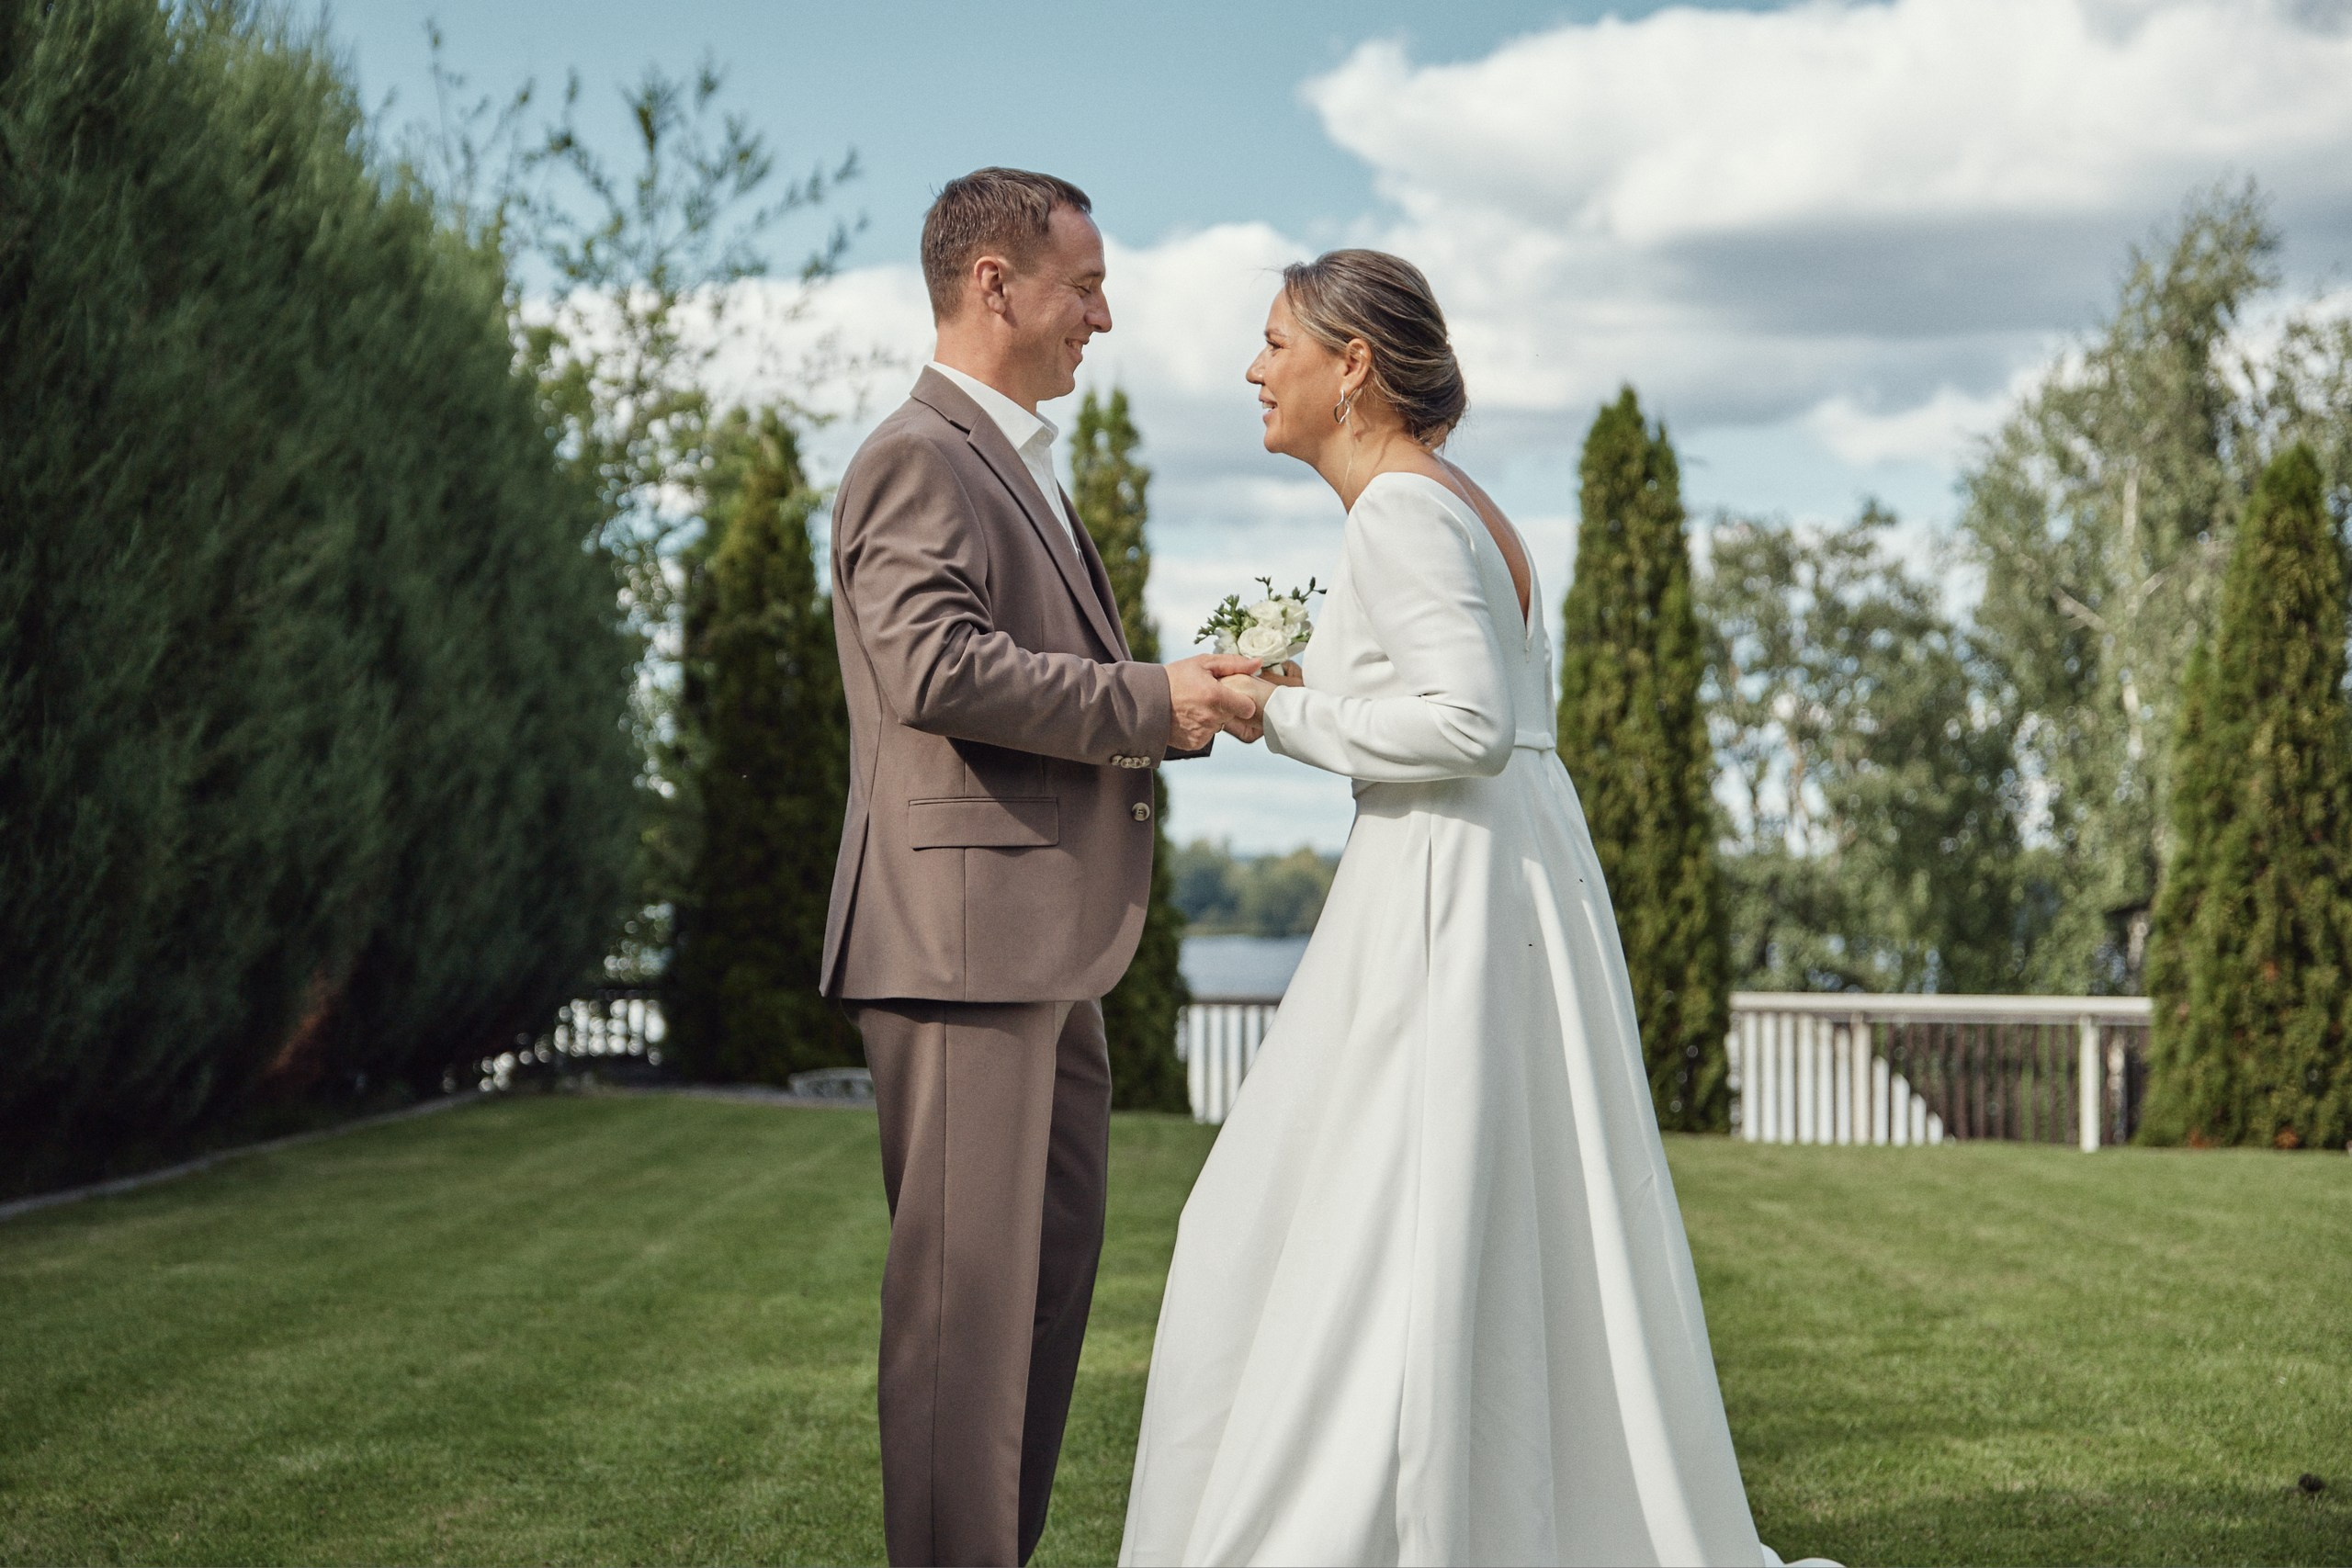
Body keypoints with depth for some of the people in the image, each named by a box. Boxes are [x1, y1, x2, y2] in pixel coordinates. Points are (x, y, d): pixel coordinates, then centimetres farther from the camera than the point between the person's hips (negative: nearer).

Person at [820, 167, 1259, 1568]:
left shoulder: (1019, 466, 23)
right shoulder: (920, 458, -10)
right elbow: (940, 664, -24)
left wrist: (1179, 708, 10)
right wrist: (1151, 701, -17)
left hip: (1047, 950, 11)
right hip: (965, 934, -11)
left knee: (1050, 1274, 14)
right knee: (969, 1282, -7)